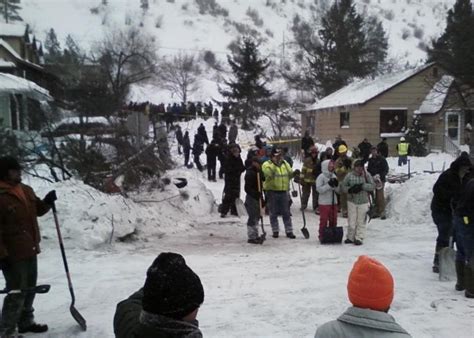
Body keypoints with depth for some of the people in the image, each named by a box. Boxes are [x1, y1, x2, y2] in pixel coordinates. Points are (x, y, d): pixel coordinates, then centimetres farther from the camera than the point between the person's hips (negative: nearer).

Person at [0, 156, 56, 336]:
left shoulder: (26, 190, 8)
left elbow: (37, 210, 21)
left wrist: (47, 202, 0)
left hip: (30, 250, 9)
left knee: (29, 289, 20)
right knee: (17, 293, -4)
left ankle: (26, 322, 36)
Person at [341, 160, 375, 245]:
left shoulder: (367, 175, -2)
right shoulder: (349, 175, -2)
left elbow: (372, 186, -9)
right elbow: (343, 187, 0)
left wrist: (362, 186, -21)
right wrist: (350, 189, -19)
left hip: (363, 201, -1)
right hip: (352, 201, 1)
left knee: (361, 221, 3)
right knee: (351, 221, 6)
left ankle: (359, 238, 13)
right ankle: (350, 237, 20)